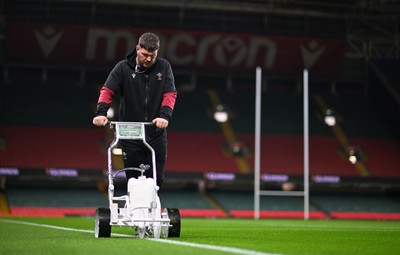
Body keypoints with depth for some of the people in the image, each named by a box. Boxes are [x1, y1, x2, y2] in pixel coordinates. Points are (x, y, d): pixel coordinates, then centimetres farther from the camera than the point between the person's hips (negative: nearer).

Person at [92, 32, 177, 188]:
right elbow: (107, 90, -8)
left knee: (156, 179, 2)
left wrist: (165, 115, -23)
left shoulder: (164, 67, 3)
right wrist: (101, 112, -26)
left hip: (156, 135, 1)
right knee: (133, 179, 2)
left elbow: (170, 94, -4)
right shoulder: (123, 67, 0)